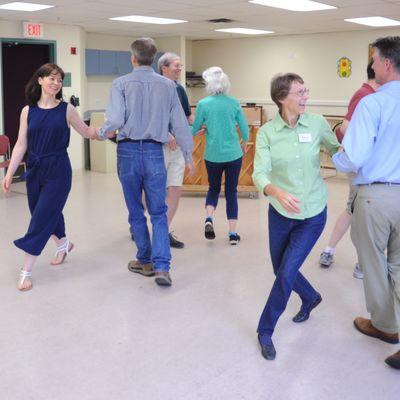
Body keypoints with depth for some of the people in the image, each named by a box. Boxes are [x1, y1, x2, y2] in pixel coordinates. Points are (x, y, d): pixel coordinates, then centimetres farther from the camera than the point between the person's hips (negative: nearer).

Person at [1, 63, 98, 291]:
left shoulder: (66, 109, -1)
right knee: (50, 213, 16)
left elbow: (87, 132, 10)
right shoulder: (28, 111, 4)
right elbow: (21, 145, 4)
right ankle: (64, 244, 47)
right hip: (35, 170, 3)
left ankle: (27, 272, 1)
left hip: (58, 171, -3)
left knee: (42, 218, -5)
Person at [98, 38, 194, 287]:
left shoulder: (121, 84, -4)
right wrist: (188, 154, 12)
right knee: (158, 213, 7)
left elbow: (115, 121, -14)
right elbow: (180, 123, 3)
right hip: (155, 153, 1)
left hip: (129, 152, -1)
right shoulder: (168, 85, 2)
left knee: (136, 212, 14)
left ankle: (145, 261, 25)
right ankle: (161, 266, -5)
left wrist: (101, 133, 7)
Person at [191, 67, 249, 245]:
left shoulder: (203, 104, -7)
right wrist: (244, 144, 23)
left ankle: (209, 219, -3)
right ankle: (233, 233, 10)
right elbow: (244, 128, 3)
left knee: (214, 188, 20)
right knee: (231, 191, 10)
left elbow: (194, 129, 1)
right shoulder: (234, 103, -2)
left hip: (213, 155, 0)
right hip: (234, 154, 1)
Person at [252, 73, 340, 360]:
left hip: (313, 214, -1)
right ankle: (311, 298, 50)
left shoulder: (317, 123, -8)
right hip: (280, 213, 2)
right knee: (282, 271, 17)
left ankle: (265, 331, 15)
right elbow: (260, 174, -20)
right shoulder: (267, 132, -10)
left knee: (286, 274, -6)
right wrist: (278, 192, -39)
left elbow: (337, 151, 6)